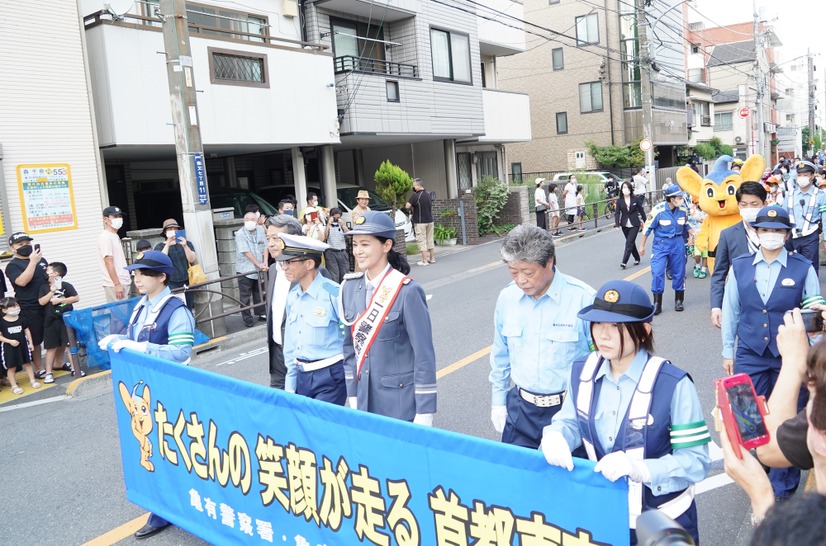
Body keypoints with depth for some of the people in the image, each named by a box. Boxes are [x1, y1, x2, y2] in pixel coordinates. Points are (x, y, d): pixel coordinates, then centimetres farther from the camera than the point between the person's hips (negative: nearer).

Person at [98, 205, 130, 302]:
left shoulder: (115, 236, 16)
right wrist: (117, 284, -20)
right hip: (115, 285, -8)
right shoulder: (105, 237, -11)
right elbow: (108, 263, -17)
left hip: (123, 283, 8)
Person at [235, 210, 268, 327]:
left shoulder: (260, 230, 1)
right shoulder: (240, 234, -14)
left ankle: (261, 313, 28)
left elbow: (265, 248, 3)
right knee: (245, 296, 0)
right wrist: (259, 264, -20)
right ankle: (247, 318, 8)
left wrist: (265, 263, -8)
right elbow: (246, 252, -18)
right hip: (245, 270, -5)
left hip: (259, 269, 5)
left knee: (258, 293, 16)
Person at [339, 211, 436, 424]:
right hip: (366, 402, 5)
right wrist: (353, 397, 10)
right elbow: (350, 346, 10)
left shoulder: (407, 291, -15)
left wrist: (424, 412, -13)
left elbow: (424, 356, -14)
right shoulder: (350, 288, 2)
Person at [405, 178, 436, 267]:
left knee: (422, 241, -2)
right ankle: (432, 258, 20)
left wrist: (411, 208, 5)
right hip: (430, 220, 7)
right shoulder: (428, 194, 9)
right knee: (430, 240, 14)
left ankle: (424, 261, -2)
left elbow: (407, 206, -17)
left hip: (420, 222, -7)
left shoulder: (416, 195, -14)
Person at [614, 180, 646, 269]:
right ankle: (637, 258, 31)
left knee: (629, 243, -9)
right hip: (625, 225, 3)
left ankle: (624, 262, -10)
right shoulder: (619, 201, -2)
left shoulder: (636, 199, -5)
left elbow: (641, 210, 3)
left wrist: (645, 221, 7)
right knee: (631, 243, 13)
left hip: (634, 224, -3)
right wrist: (617, 224, -15)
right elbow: (617, 213, -4)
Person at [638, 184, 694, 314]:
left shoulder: (682, 210, -2)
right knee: (657, 273, -10)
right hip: (660, 244, -4)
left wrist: (691, 234, 5)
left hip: (678, 243, 4)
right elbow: (647, 228, -7)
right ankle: (657, 303, 1)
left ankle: (679, 301, 26)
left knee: (679, 273, 9)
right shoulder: (658, 210, -16)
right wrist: (642, 246, -1)